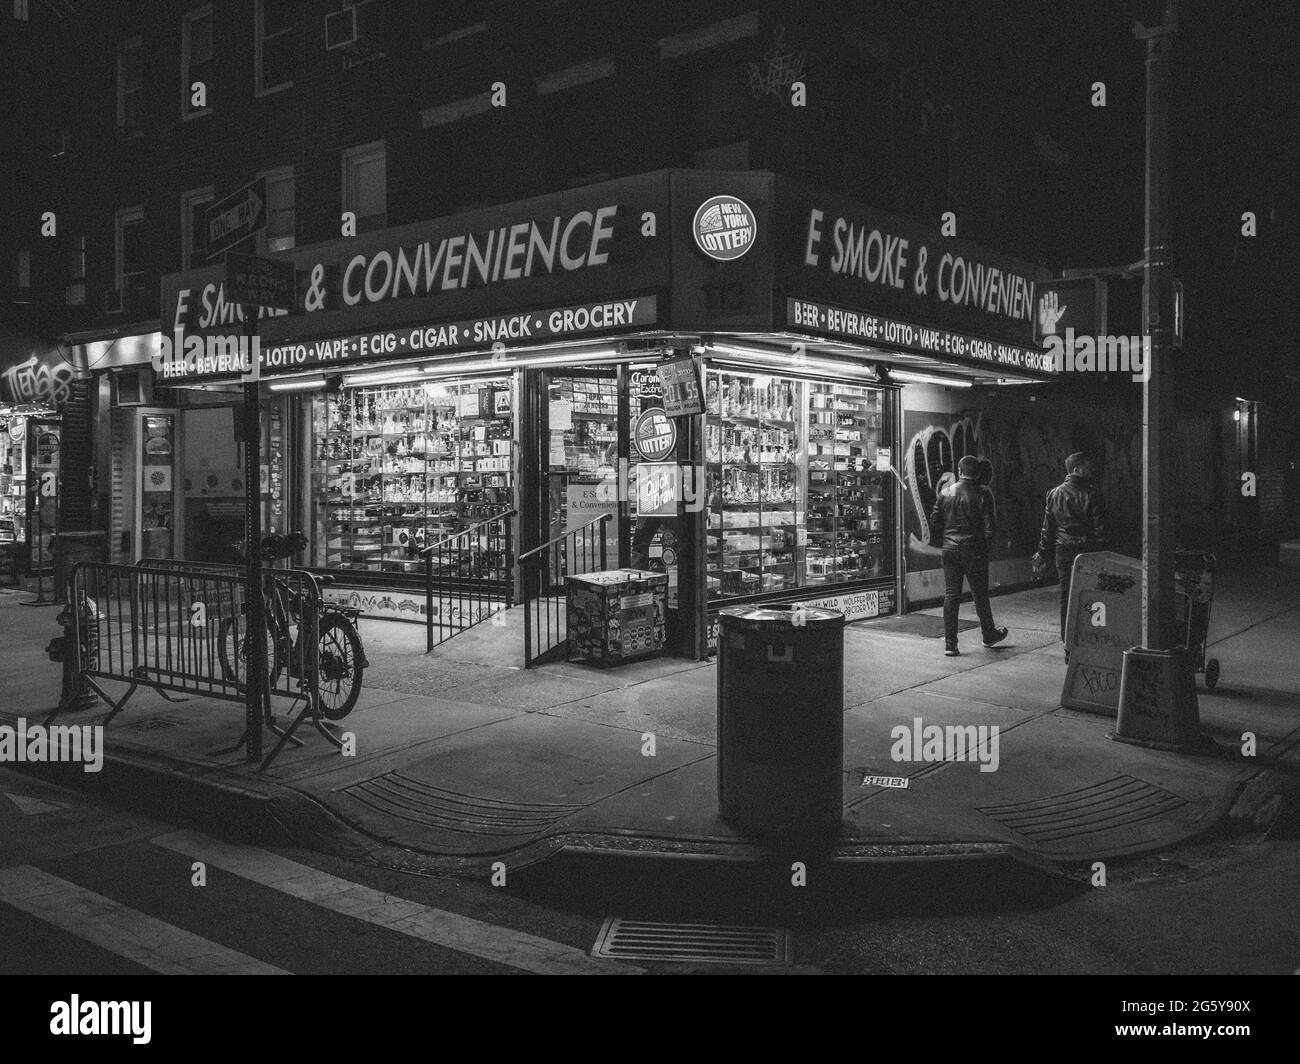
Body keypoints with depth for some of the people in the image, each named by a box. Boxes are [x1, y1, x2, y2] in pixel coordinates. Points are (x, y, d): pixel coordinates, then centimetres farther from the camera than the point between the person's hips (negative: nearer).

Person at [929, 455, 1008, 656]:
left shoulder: (945, 494, 2)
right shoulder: (981, 495, -8)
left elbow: (934, 520, 4)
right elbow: (988, 526, -10)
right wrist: (985, 546, 5)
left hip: (950, 549, 3)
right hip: (974, 550, -3)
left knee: (951, 595, 4)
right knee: (980, 594, 12)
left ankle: (950, 643, 1)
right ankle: (989, 635, 30)